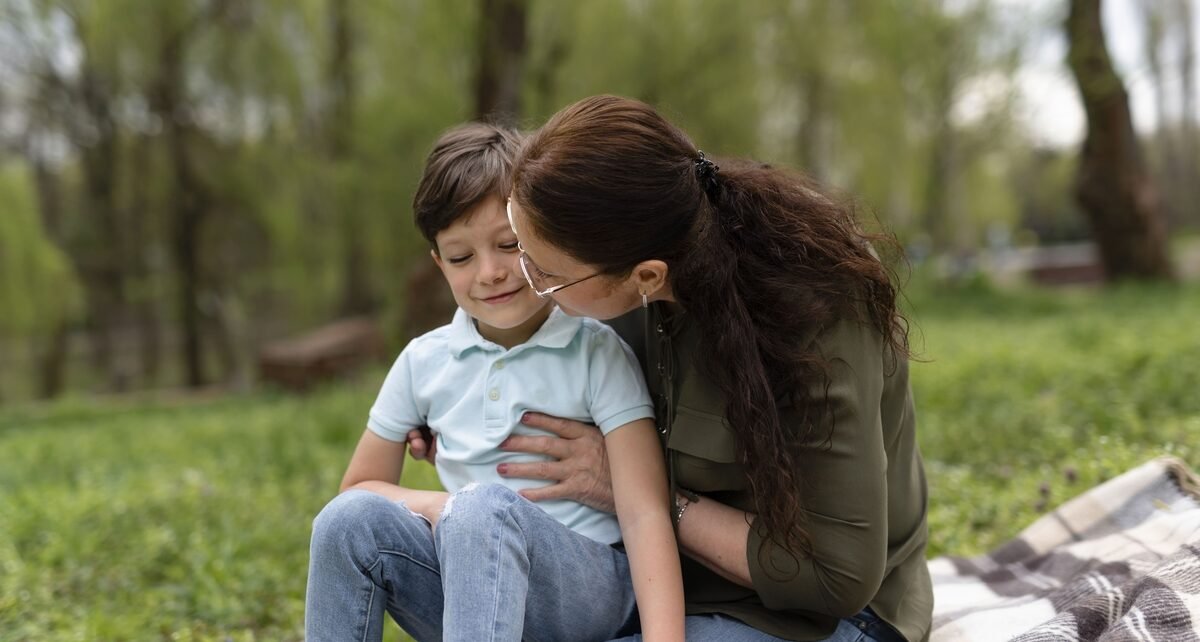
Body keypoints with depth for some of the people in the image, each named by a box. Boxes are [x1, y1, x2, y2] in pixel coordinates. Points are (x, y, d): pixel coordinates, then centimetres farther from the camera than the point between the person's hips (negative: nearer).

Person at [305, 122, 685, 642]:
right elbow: (358, 489, 14)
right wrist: (439, 509, -7)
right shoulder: (424, 361, 8)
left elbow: (645, 514, -12)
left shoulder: (597, 355, -3)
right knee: (351, 521, -23)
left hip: (590, 583, -4)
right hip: (464, 590, 4)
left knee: (485, 508, -34)